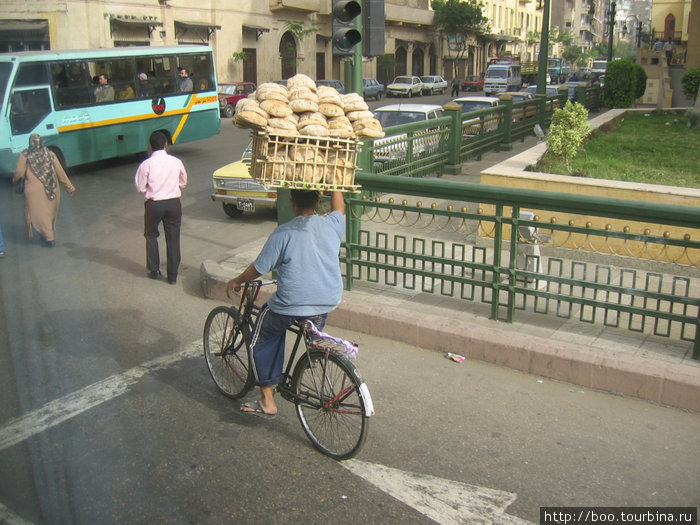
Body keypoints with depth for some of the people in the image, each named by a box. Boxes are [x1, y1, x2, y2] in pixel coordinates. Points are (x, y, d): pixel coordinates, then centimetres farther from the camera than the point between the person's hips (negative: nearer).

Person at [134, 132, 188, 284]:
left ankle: (154, 270, 24)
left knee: (151, 235, 20)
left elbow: (140, 188, -6)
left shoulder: (146, 165, -12)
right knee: (173, 239, 9)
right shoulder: (176, 162, -4)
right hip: (174, 203, 2)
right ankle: (173, 275, 13)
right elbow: (183, 183, 8)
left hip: (154, 204, -1)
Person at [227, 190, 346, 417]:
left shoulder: (283, 233, -13)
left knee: (262, 341, 19)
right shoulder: (332, 224, -2)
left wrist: (237, 281, 12)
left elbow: (259, 268, -5)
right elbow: (339, 207, 23)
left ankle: (267, 401, 20)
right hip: (329, 303, 4)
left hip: (291, 306, -4)